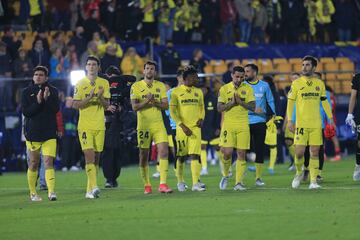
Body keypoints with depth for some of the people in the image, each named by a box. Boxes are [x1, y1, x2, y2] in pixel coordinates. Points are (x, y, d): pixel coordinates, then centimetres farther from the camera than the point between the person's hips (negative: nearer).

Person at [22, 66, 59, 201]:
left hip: (49, 133, 0)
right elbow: (25, 112, -7)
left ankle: (51, 191, -19)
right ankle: (33, 193, 20)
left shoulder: (53, 91, 5)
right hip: (32, 133, 0)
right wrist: (38, 102, -19)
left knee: (49, 162, -12)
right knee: (34, 163, 8)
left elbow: (56, 109, -6)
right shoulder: (26, 92, 3)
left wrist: (47, 99, -20)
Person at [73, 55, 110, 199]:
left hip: (100, 125, 3)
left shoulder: (104, 83, 8)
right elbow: (76, 105, -3)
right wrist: (89, 98, -17)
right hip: (85, 125, -3)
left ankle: (90, 190, 13)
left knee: (96, 157, 6)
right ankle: (93, 187, -24)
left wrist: (100, 97, -15)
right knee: (89, 156, -16)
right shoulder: (80, 84, 2)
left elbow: (106, 105, 5)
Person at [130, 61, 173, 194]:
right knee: (143, 156, 4)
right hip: (143, 125, -2)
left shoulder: (160, 86, 9)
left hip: (158, 124, 2)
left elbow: (166, 105, 4)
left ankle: (163, 184, -16)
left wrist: (156, 103, -16)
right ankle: (147, 185, 17)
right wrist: (146, 101, -23)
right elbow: (134, 107, -8)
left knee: (164, 152, -13)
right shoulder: (136, 86, 0)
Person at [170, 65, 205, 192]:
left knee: (195, 155, -9)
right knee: (181, 156, 5)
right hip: (182, 128, -2)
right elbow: (172, 111, -4)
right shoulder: (176, 91, -1)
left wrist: (201, 119, -1)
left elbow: (202, 108, 21)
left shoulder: (198, 92, 12)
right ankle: (180, 181, 23)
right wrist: (182, 126, -12)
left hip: (195, 127, 2)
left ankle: (196, 183, -15)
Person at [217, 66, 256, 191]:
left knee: (241, 154, -3)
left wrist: (240, 101, -15)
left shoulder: (248, 89, 5)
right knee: (227, 152, -9)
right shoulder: (224, 89, 3)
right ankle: (225, 175, 17)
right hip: (228, 125, -1)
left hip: (243, 125, 1)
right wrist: (232, 102, -15)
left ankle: (239, 182, 0)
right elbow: (220, 108, -1)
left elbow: (253, 107, -2)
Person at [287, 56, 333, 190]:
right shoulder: (296, 83, 1)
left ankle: (313, 181, 3)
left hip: (316, 124, 2)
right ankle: (298, 173, 20)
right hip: (301, 123, -2)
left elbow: (324, 102, 15)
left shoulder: (320, 83, 9)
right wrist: (289, 120, -7)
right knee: (299, 152, -7)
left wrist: (330, 118, 8)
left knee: (315, 152, -1)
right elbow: (290, 102, 0)